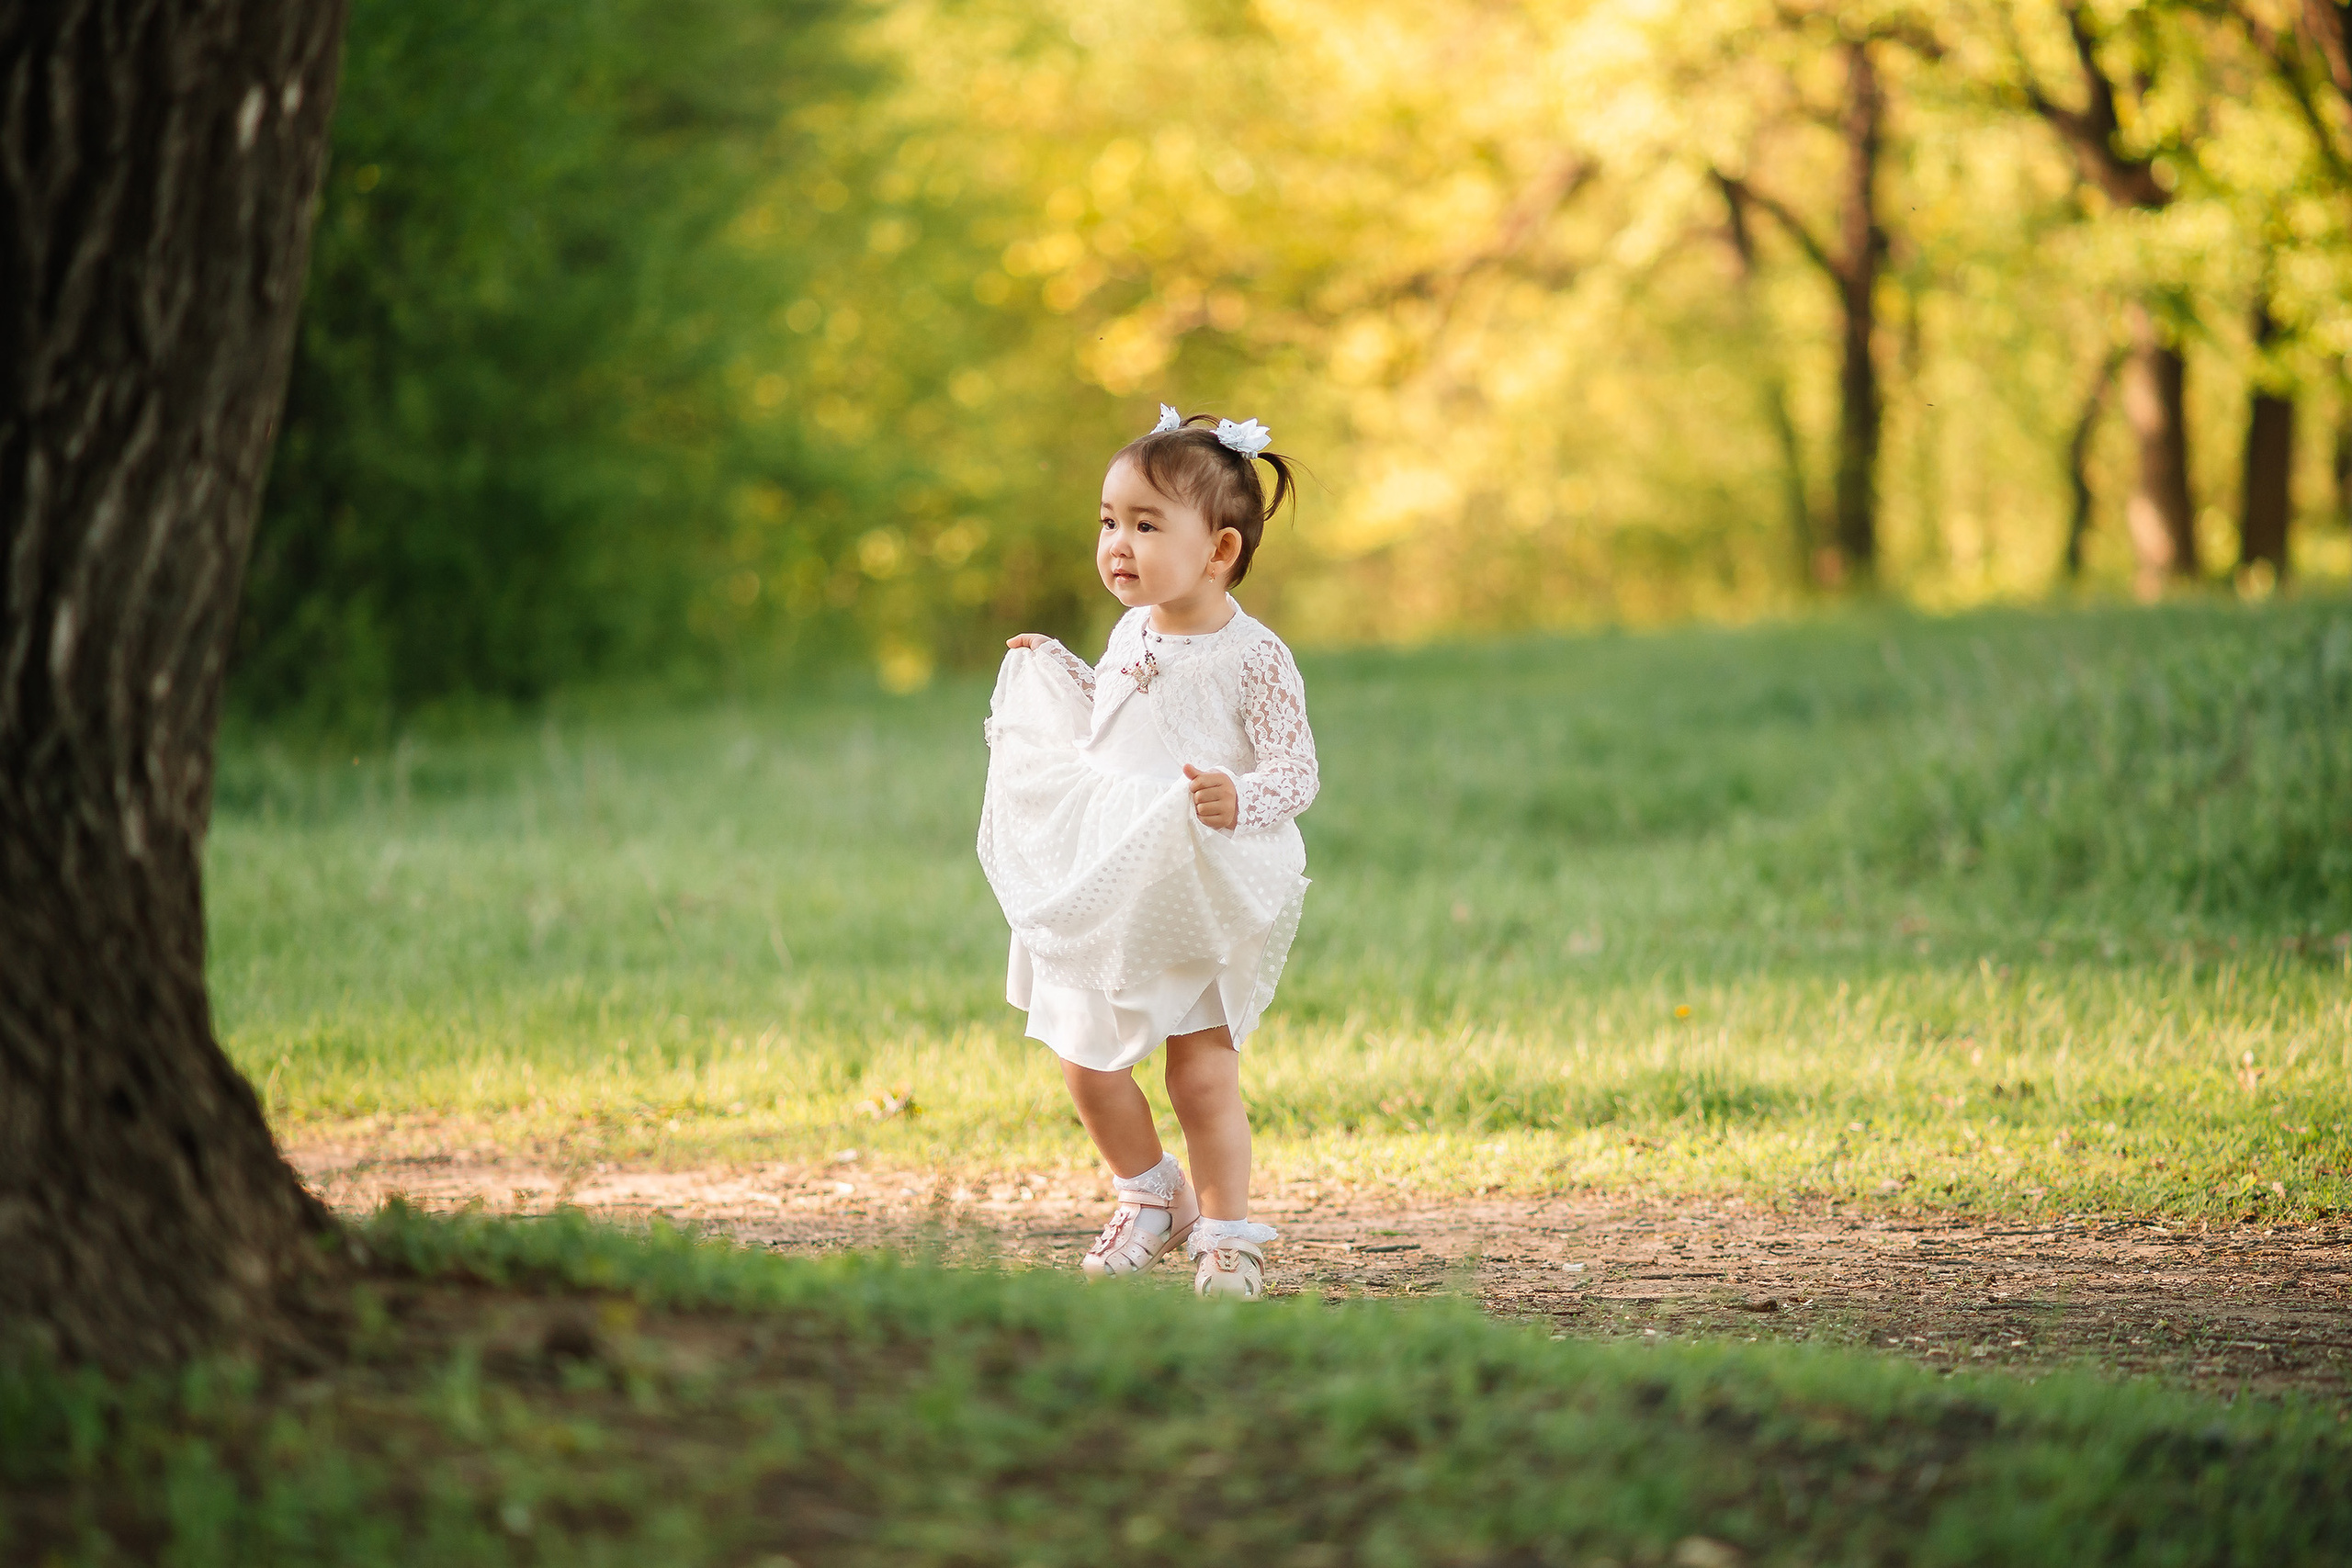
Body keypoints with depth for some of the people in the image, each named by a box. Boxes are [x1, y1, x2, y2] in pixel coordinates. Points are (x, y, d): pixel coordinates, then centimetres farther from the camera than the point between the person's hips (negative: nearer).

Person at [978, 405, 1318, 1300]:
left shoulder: (1254, 659, -14)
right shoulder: (1130, 636, 6)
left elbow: (1296, 771, -16)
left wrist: (1241, 800, -34)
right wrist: (1055, 671, 22)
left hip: (1203, 901, -6)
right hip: (1103, 904, 6)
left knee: (1202, 1077, -2)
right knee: (1088, 1067, 9)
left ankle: (1224, 1233, 16)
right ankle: (1149, 1195, 32)